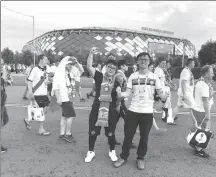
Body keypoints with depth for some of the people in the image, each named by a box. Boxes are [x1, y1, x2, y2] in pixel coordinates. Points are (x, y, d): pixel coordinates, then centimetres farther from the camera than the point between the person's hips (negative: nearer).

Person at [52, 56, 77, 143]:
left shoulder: (70, 73, 12)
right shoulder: (59, 73, -10)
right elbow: (55, 86, -16)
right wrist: (58, 98, -18)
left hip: (69, 98, 8)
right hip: (64, 98, -8)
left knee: (65, 116, 12)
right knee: (71, 115, -8)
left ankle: (62, 134, 21)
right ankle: (68, 134, 4)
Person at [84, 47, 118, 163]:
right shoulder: (99, 77, -2)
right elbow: (89, 67, -15)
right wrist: (91, 53, -25)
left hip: (111, 110, 1)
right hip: (96, 109, 0)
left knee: (110, 133, 14)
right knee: (92, 132, 10)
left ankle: (112, 151, 36)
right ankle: (91, 151, 32)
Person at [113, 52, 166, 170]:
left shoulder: (154, 77, 0)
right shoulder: (132, 76, 2)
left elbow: (160, 92, 0)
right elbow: (128, 93, -2)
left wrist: (164, 97, -22)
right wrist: (120, 94, -22)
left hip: (147, 112, 0)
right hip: (133, 111, 1)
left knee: (144, 137, 12)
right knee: (128, 135, 9)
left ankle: (140, 158, 31)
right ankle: (123, 157, 27)